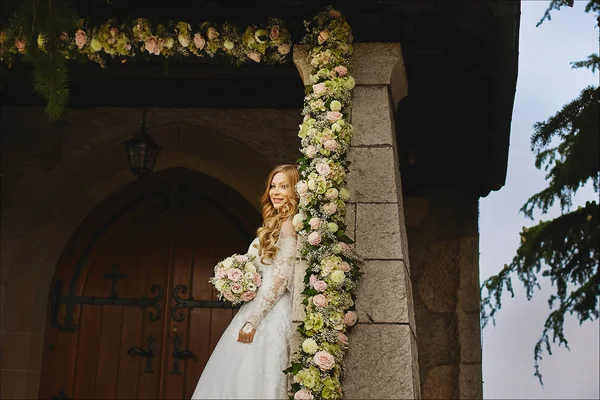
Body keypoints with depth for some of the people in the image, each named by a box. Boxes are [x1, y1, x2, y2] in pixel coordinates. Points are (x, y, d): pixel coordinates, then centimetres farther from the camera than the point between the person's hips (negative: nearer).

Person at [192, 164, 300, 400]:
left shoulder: (288, 225, -11)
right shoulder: (275, 224, 17)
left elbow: (281, 279, -18)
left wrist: (252, 321, -18)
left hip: (270, 316, -9)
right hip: (258, 309, 9)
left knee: (251, 380, -7)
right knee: (235, 378, 9)